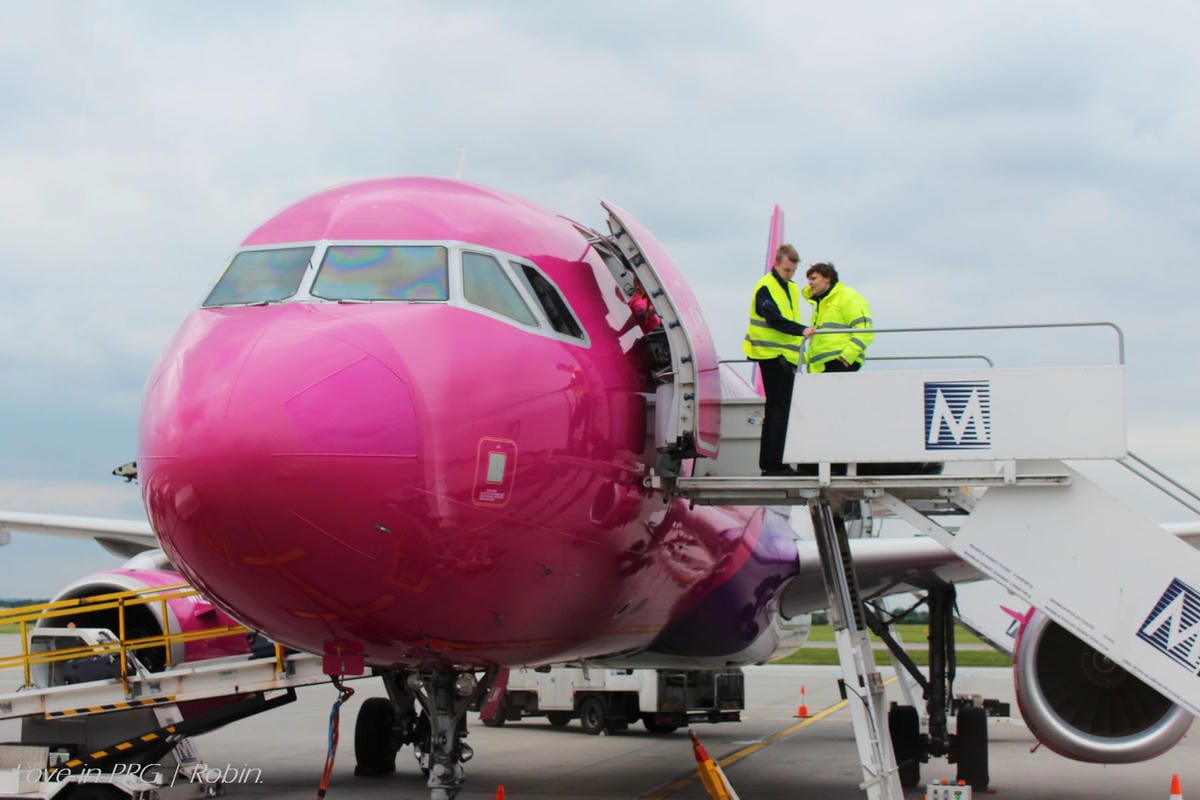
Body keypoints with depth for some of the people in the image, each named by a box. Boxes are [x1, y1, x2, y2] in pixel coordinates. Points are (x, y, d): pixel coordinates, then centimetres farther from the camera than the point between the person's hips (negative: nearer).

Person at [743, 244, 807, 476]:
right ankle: (772, 463, -11)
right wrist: (801, 330, -32)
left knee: (780, 410, 10)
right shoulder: (765, 288, -10)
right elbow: (774, 320, -23)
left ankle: (769, 462, 15)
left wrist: (797, 354, 17)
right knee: (778, 410, -11)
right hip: (772, 355, -9)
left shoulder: (792, 289, 19)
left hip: (787, 357, 9)